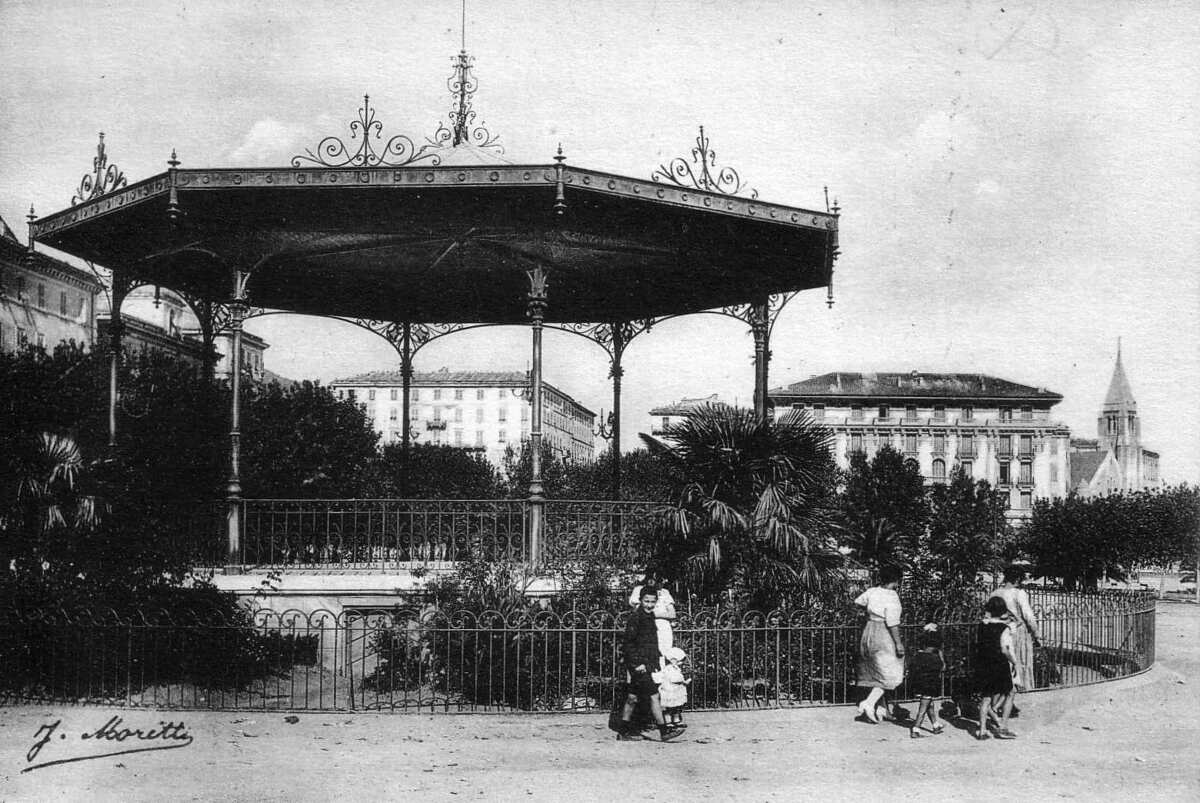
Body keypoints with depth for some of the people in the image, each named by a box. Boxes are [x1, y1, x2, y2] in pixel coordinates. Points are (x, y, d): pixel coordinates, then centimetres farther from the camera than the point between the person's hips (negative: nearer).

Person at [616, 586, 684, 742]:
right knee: (653, 696, -10)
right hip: (639, 666, -9)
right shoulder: (635, 618, -13)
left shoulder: (649, 617, 14)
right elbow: (628, 643, -16)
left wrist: (657, 658, 21)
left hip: (646, 665, 9)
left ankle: (624, 732, 18)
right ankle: (664, 731, -9)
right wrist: (637, 663, -19)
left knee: (632, 698, 12)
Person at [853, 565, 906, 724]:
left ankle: (884, 709, 20)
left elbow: (857, 602, 20)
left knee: (876, 673, 14)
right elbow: (892, 622, -21)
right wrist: (898, 643, -16)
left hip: (869, 633, 8)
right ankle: (868, 703, -12)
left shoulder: (872, 591, 2)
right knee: (888, 675, -1)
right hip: (884, 637, -8)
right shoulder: (891, 596, -18)